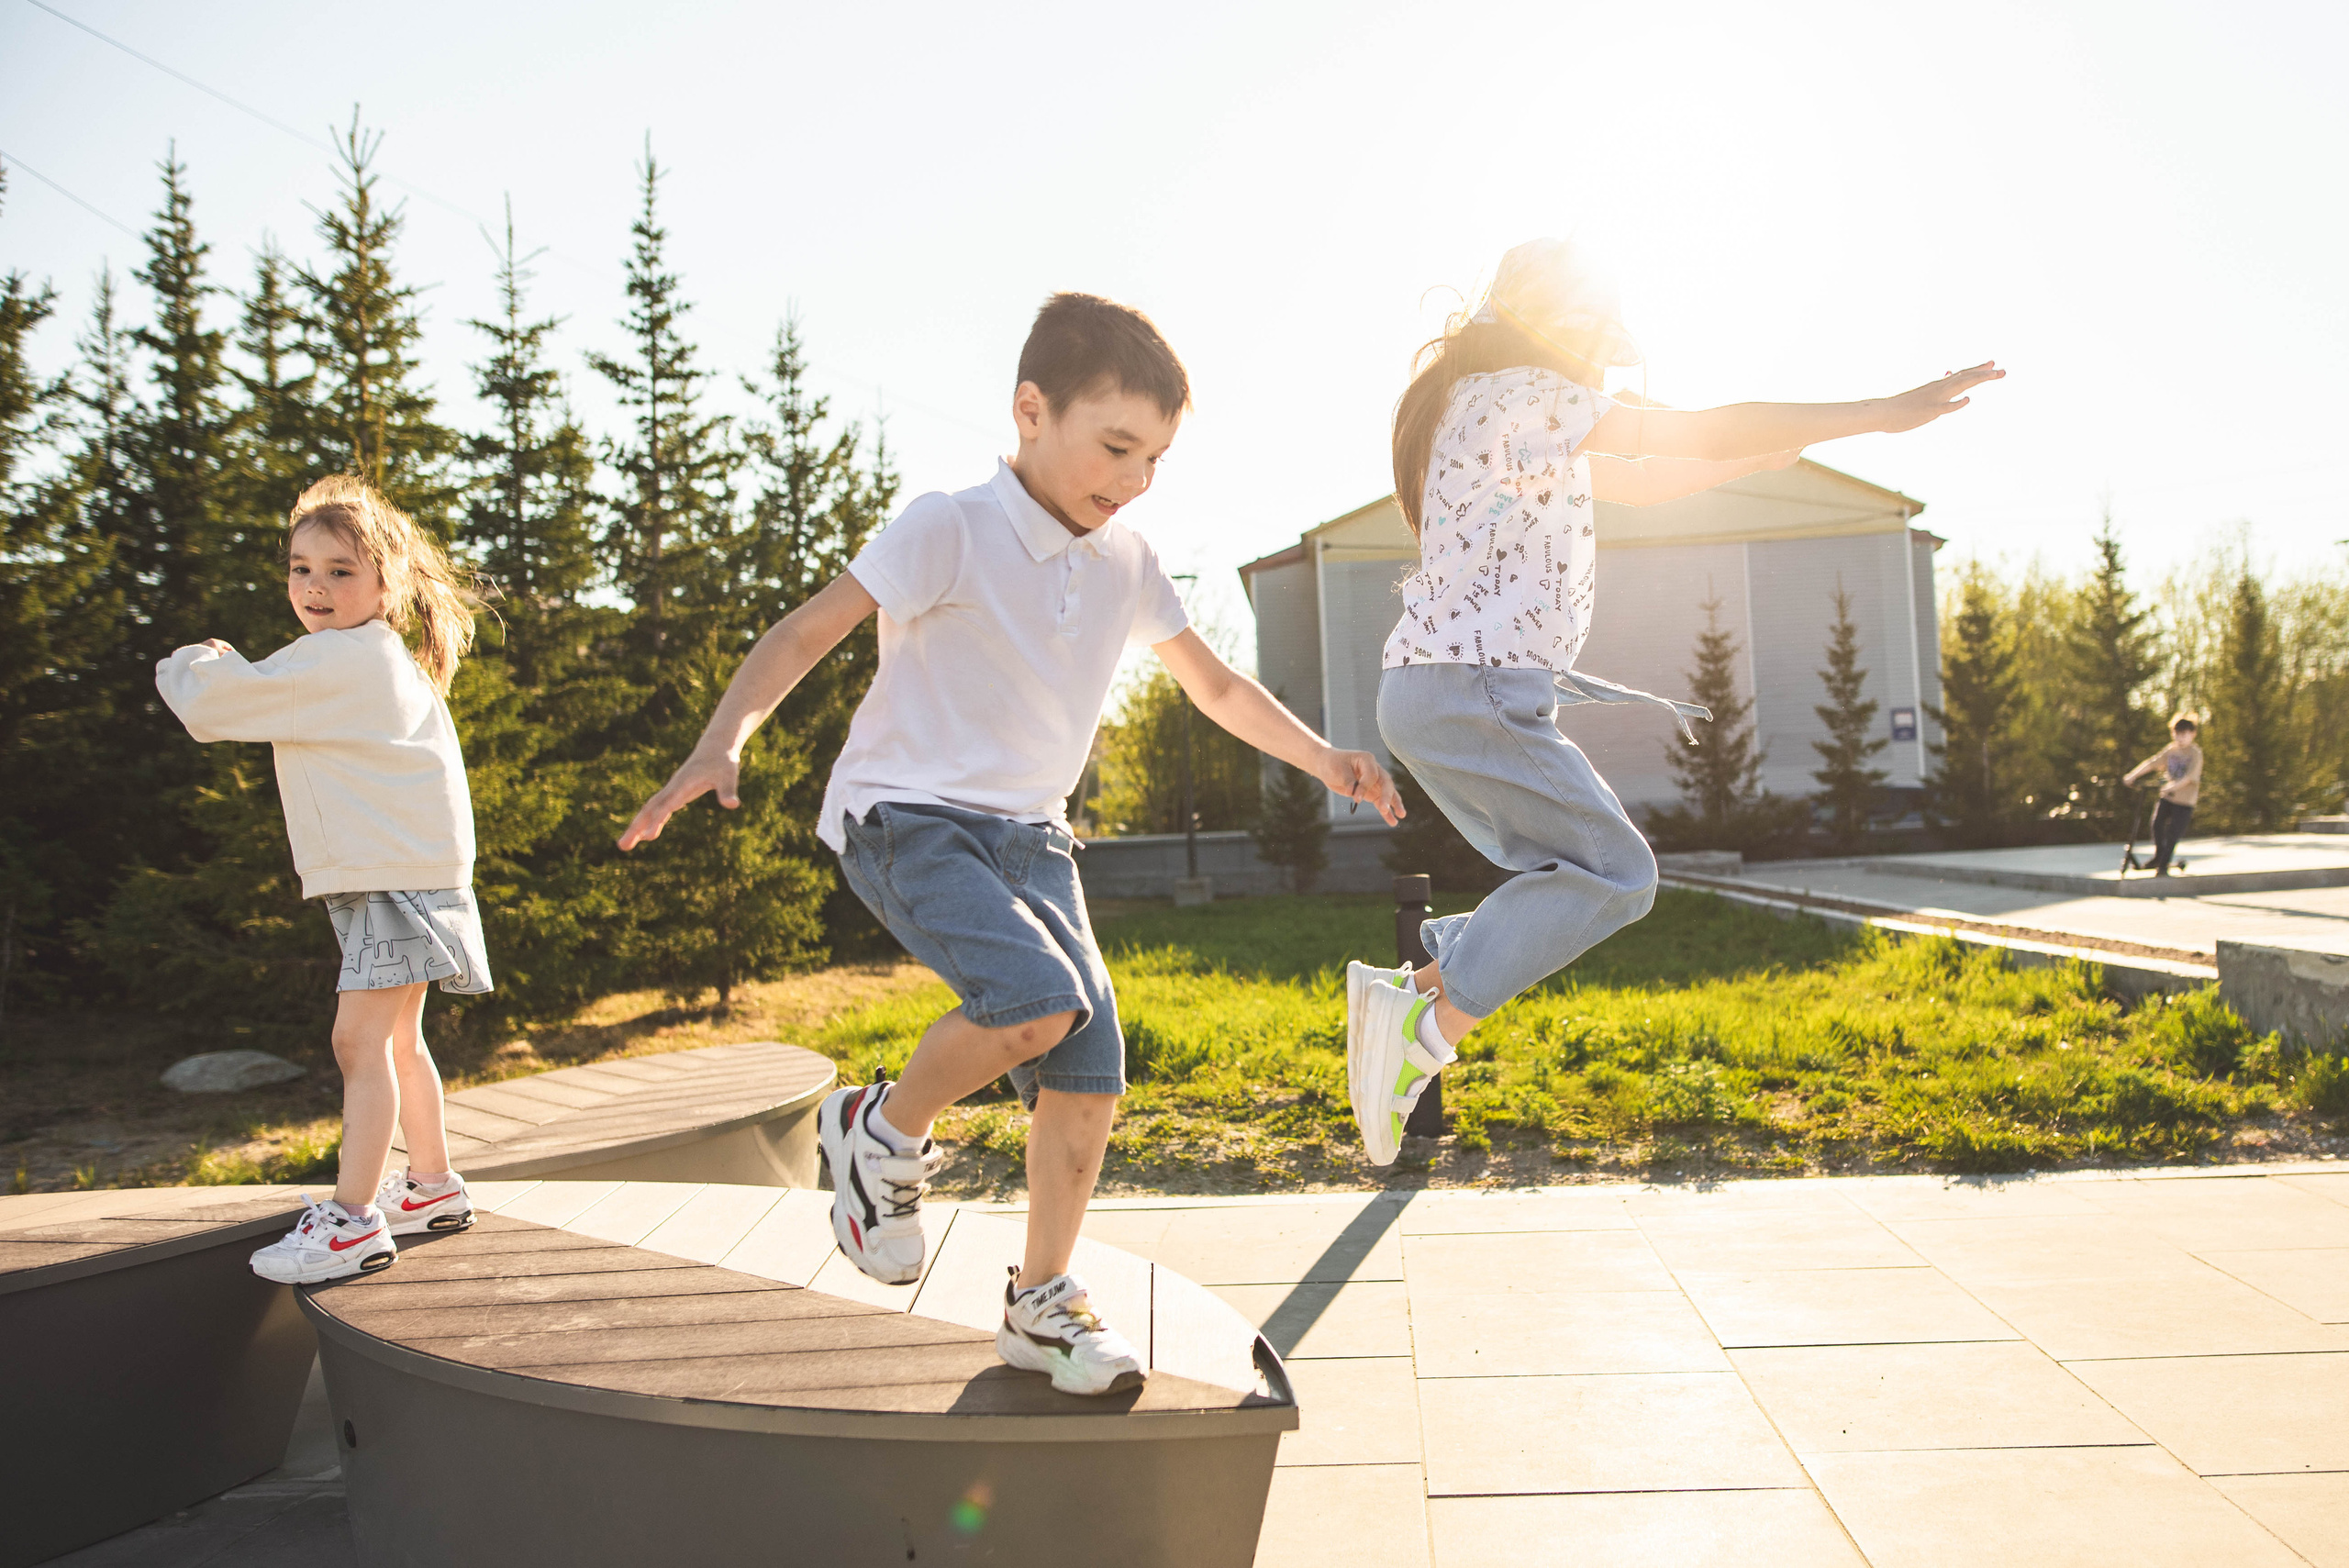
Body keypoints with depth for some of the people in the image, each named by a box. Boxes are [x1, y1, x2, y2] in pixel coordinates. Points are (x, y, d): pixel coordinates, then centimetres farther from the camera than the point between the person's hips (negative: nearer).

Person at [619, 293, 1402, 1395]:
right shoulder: (951, 530, -13)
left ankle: (1040, 1303, 13)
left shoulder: (1128, 564, 5)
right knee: (1037, 996, -29)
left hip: (1027, 834, 6)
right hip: (905, 816, -6)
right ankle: (881, 1131, 0)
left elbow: (1216, 688, 18)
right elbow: (806, 633, -18)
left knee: (1092, 1065, -6)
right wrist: (722, 741, -34)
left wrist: (1321, 758, 9)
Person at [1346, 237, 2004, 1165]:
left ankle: (1410, 990, 7)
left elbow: (1643, 482, 31)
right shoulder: (1523, 394, -8)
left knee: (1569, 882, 12)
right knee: (1615, 875, -8)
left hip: (1428, 693, 10)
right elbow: (1701, 436, -12)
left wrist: (1766, 454, 22)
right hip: (1473, 691, -10)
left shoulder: (1535, 424, 23)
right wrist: (1880, 414, -9)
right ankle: (1427, 1028, -15)